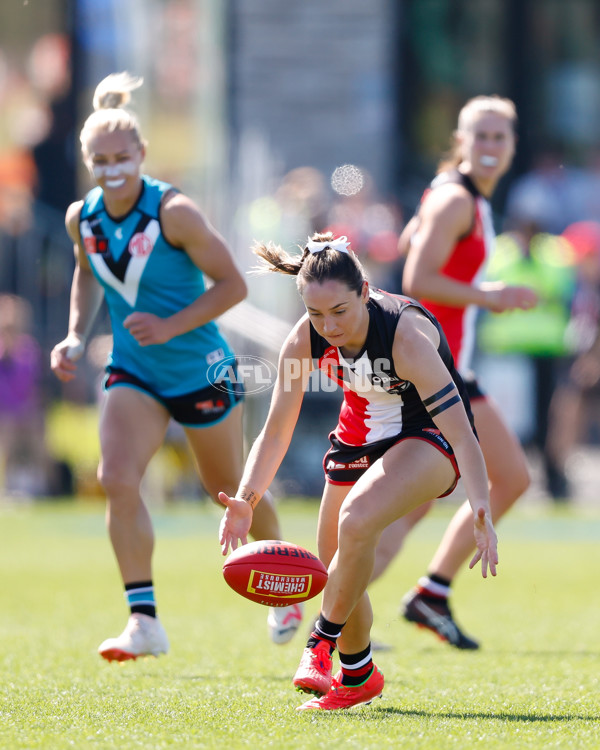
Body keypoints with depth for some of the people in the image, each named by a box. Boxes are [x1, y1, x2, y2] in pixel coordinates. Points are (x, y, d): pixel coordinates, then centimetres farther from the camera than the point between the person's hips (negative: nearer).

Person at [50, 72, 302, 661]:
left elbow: (232, 285, -16)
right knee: (117, 479, -20)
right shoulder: (82, 219, -5)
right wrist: (75, 339, 3)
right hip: (133, 373, 4)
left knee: (228, 489, 14)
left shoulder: (174, 213, -20)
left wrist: (170, 326, -26)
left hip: (199, 370, -3)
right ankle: (143, 619, -17)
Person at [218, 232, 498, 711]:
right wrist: (246, 499, -27)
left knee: (356, 521, -31)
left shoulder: (407, 335, -34)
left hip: (428, 438, -6)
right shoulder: (306, 340, -19)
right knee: (337, 571, 6)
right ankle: (358, 677, 31)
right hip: (360, 436, 6)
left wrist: (482, 513, -47)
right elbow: (275, 433, -11)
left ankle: (323, 640, -13)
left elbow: (462, 434, -35)